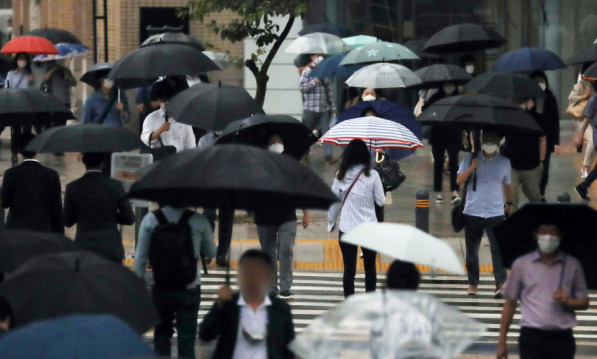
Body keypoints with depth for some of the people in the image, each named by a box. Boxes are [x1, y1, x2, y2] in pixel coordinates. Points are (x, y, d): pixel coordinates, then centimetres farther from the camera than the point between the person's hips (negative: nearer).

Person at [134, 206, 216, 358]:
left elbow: (140, 257, 1)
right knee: (186, 340, 5)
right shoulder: (199, 221, -6)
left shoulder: (150, 220, -3)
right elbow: (211, 252, 8)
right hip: (189, 288, -1)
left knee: (161, 336, 16)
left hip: (160, 289, 1)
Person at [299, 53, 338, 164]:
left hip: (324, 108, 3)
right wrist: (314, 82, -20)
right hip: (310, 108, -3)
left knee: (326, 131, -5)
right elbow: (302, 86, -9)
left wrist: (333, 107, 14)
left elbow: (329, 90, 15)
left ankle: (328, 155, -9)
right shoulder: (307, 72, -1)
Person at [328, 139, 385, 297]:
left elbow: (334, 201, 2)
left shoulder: (340, 176, -4)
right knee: (370, 267, 15)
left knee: (349, 269, 2)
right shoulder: (372, 175, -9)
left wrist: (331, 222, 15)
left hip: (347, 228, 0)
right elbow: (381, 201, -3)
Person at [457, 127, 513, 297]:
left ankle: (500, 283, -14)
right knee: (472, 250, 7)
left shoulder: (504, 162, 7)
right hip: (472, 212, 1)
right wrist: (471, 168, -17)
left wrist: (509, 203, 33)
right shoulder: (471, 159, 3)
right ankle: (472, 283, 17)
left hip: (495, 213, 0)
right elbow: (459, 181, -2)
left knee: (498, 248, -12)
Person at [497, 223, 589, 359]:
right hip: (532, 337, -2)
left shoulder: (572, 265, 9)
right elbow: (510, 304, 9)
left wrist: (568, 302, -9)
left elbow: (584, 302, 14)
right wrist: (502, 342, 5)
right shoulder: (521, 264, 6)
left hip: (563, 337, 2)